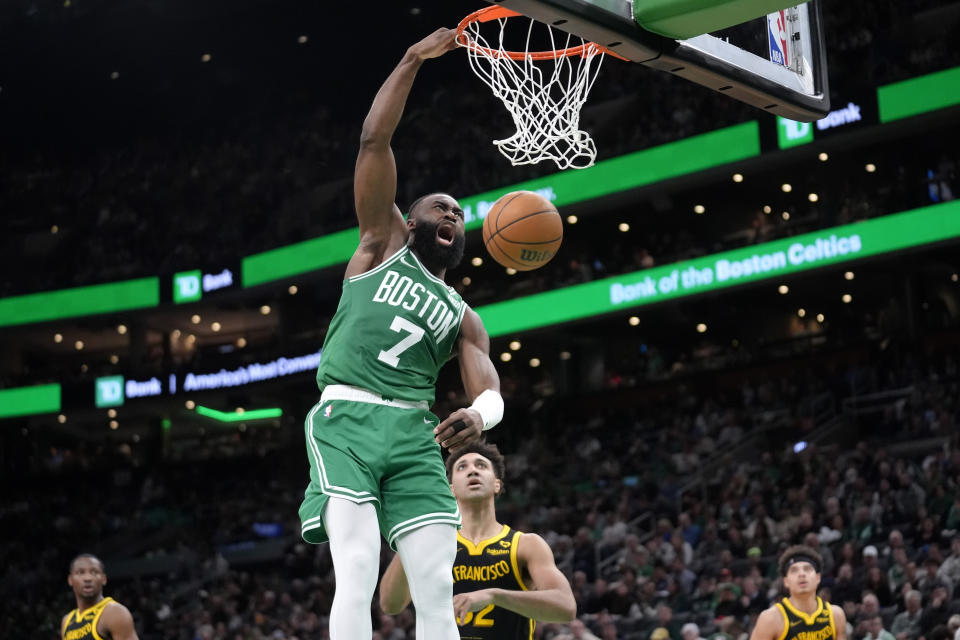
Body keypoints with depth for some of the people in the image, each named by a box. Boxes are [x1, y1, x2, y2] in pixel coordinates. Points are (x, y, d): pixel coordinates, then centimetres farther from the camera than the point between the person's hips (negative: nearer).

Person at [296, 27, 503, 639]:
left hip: (415, 433, 4)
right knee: (358, 575, -20)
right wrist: (413, 62, 3)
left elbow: (490, 389, 7)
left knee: (437, 589, -8)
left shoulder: (464, 317, 24)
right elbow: (374, 141, 7)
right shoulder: (383, 245, 17)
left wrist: (479, 415, -18)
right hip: (346, 417, -4)